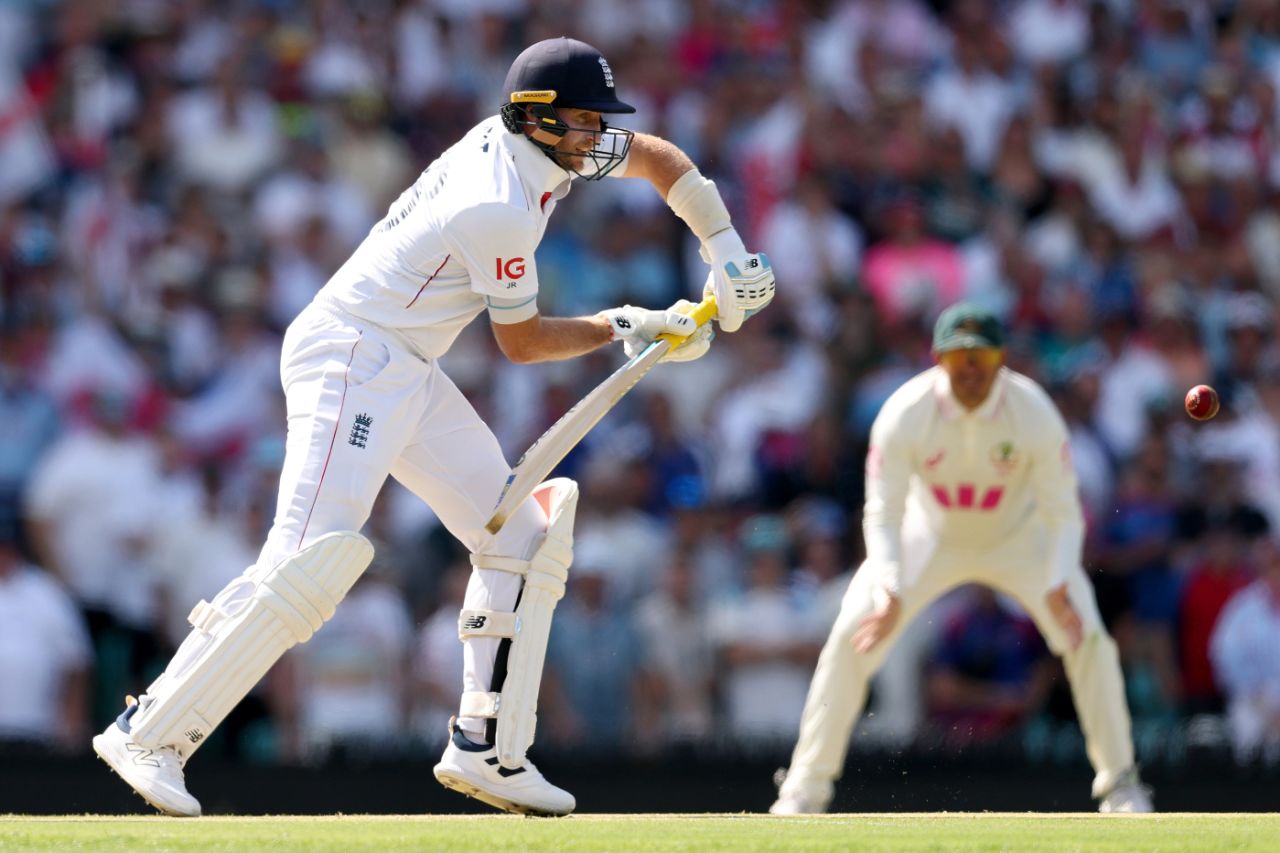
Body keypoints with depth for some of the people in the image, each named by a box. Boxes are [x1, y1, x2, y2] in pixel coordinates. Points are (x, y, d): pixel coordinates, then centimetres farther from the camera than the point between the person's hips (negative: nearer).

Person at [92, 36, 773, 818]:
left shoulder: (543, 143, 5)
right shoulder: (497, 208, -22)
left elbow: (656, 156, 22)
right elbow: (523, 342, -9)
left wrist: (727, 252, 14)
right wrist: (625, 328, 3)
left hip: (407, 374, 11)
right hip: (350, 362, -11)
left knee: (523, 536, 9)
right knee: (311, 560, -23)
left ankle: (487, 748, 10)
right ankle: (150, 734, -21)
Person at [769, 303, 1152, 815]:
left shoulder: (1034, 414, -28)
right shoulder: (904, 415, -29)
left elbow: (1063, 513, -21)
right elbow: (883, 515, -25)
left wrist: (1058, 588, -37)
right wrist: (891, 594, -41)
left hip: (1019, 537, 0)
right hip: (931, 536, 0)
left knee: (1086, 638, -16)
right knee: (851, 637, -15)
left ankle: (1119, 783, 3)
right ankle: (806, 788, -2)